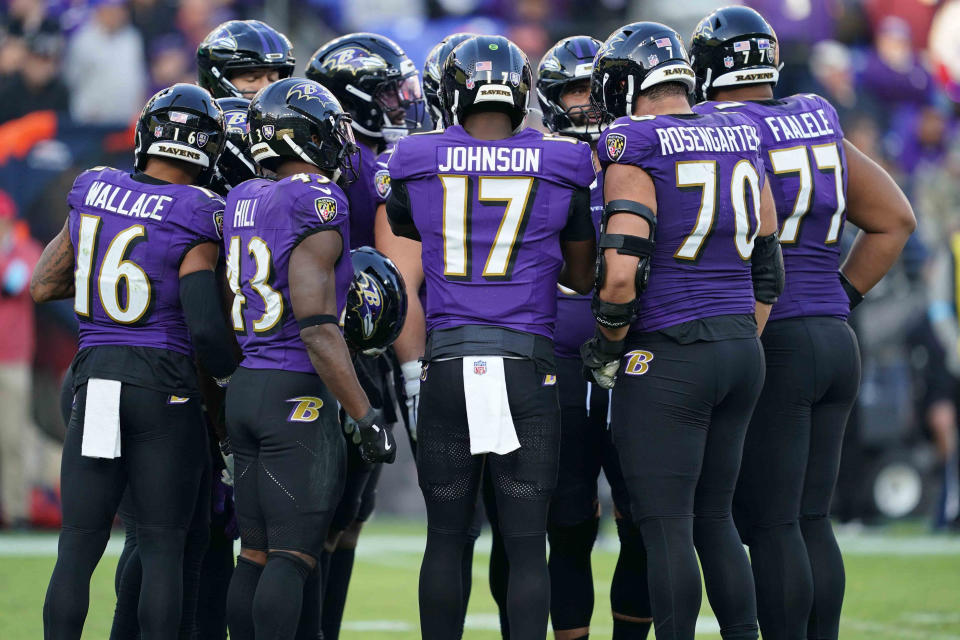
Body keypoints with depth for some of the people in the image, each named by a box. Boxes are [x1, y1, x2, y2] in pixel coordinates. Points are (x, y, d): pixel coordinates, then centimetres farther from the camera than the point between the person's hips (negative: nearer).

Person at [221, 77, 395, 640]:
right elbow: (317, 327, -19)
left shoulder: (243, 202, 10)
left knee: (255, 553, 11)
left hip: (244, 386, 8)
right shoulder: (316, 203, -13)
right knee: (293, 556, -7)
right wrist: (365, 415, -16)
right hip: (297, 394, -8)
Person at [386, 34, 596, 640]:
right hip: (527, 364, -1)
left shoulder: (419, 164, 2)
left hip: (448, 363, 1)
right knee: (527, 545, 3)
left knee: (446, 538, 12)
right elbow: (583, 274, 14)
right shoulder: (561, 168, 1)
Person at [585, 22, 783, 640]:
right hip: (743, 351, 7)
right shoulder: (741, 138, 10)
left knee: (667, 526, -2)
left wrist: (608, 348, -4)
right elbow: (767, 268, 15)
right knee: (714, 519, 15)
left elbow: (622, 271, -19)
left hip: (669, 357, -7)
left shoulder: (635, 148, -11)